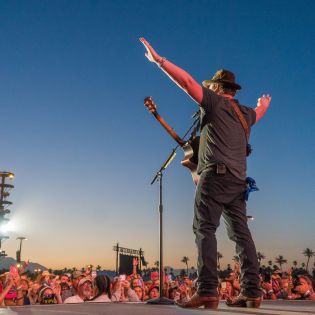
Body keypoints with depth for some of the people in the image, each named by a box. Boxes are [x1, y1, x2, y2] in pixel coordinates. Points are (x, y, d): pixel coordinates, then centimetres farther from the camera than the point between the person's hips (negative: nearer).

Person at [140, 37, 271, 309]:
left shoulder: (215, 101, 2)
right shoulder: (246, 113, 22)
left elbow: (187, 81, -6)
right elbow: (258, 112, 45)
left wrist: (158, 60, -1)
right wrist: (264, 104, 69)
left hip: (215, 174, -7)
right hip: (238, 180, 7)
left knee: (205, 229, -10)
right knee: (241, 232, 7)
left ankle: (207, 291, -16)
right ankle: (252, 291, 7)